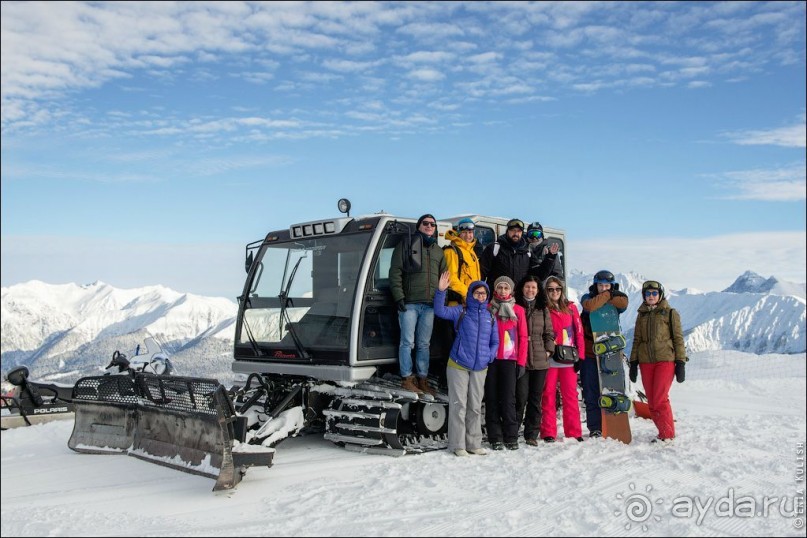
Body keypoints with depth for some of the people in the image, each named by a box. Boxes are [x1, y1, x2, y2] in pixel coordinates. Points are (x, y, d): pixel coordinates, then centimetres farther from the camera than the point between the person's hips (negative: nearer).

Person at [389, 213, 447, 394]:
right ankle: (407, 379, 4)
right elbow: (395, 272, -2)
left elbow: (443, 277, 22)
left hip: (430, 305, 4)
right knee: (408, 342, -3)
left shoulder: (438, 251, 18)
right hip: (409, 303, -4)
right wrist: (399, 297, -10)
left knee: (424, 344, 8)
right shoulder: (406, 245, 3)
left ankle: (422, 379, 14)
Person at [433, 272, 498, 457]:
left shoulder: (490, 317, 10)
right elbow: (440, 311, -15)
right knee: (458, 405, -3)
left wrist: (490, 355, -4)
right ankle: (457, 445, 2)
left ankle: (473, 443, 19)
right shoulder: (461, 311, -1)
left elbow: (495, 342, 15)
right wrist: (441, 291, -28)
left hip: (480, 368, 4)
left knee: (475, 406, 10)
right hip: (458, 366, -4)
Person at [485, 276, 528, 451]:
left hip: (509, 360, -1)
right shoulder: (488, 309, 8)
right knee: (492, 398, 2)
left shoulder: (518, 310, 8)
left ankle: (511, 438, 3)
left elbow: (522, 337, 7)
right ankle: (495, 438, 7)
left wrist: (521, 362, 1)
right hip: (490, 359, 1)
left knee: (508, 399, -3)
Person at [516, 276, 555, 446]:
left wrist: (549, 350, 5)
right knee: (521, 397, -8)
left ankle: (532, 434, 14)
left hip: (540, 360, 4)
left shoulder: (543, 310, 13)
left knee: (536, 398, 7)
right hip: (520, 360, -4)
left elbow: (549, 332, 16)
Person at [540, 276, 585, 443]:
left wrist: (580, 356, 2)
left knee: (570, 395, 2)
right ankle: (548, 433, 4)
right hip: (549, 359, -1)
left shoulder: (571, 308, 10)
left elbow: (579, 332, 8)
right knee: (548, 394, -1)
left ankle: (574, 433, 8)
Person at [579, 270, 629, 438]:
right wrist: (608, 296, -12)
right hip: (590, 353, -2)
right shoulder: (587, 298, 3)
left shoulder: (615, 300, 9)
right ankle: (594, 428, 5)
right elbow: (590, 306, -21)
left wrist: (610, 295, -13)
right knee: (591, 393, -1)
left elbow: (623, 303, -15)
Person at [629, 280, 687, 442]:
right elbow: (637, 340, 17)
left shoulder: (670, 313, 4)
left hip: (665, 360, -4)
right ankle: (664, 432, 14)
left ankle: (668, 434, 0)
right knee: (651, 402, 2)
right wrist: (633, 363, 11)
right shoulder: (641, 315, 16)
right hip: (646, 362, 5)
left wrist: (681, 362, -6)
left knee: (660, 399, -12)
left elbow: (678, 339, 1)